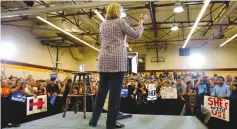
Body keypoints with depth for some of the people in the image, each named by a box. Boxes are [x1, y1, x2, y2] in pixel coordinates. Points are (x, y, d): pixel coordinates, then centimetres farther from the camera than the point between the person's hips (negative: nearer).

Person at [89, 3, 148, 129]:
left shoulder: (102, 24, 17)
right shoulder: (120, 22, 2)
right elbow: (136, 35, 0)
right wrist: (141, 22, 14)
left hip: (104, 61, 6)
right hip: (118, 61, -5)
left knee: (102, 90, 11)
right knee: (115, 92, -1)